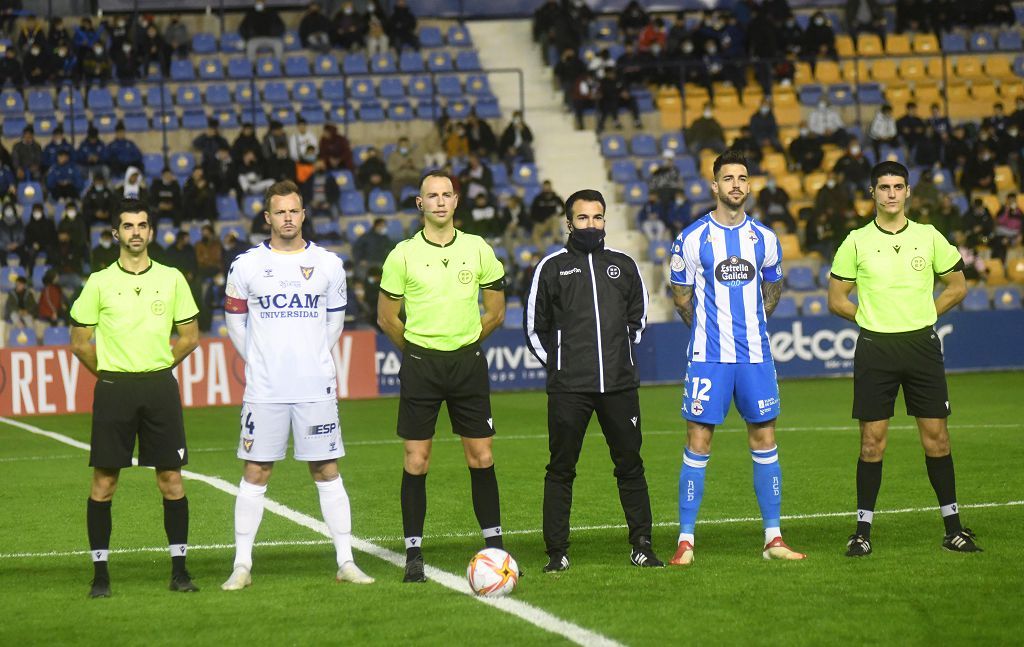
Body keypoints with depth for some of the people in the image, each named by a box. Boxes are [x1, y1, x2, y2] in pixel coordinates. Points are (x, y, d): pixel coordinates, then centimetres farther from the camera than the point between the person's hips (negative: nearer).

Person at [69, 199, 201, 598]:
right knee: (103, 483, -1)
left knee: (171, 480, 0)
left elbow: (189, 337, 11)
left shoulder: (171, 279, 5)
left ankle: (179, 570, 8)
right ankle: (100, 573, 5)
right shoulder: (99, 282, 1)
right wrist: (109, 373, 5)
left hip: (160, 387, 1)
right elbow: (80, 342, 6)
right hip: (113, 389, -1)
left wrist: (157, 367, 8)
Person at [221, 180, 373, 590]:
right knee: (255, 473, 1)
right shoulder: (246, 266, 2)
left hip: (317, 387, 1)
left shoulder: (328, 264, 5)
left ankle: (345, 563, 6)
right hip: (264, 389, -1)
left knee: (327, 472, 2)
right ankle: (242, 565, 6)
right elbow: (235, 322, 12)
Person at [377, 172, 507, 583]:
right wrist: (419, 350, 8)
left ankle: (494, 546, 12)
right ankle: (413, 554, 3)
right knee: (416, 461, -3)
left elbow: (495, 313, 12)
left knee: (481, 457, 3)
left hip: (468, 361, 2)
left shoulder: (478, 249, 4)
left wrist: (463, 344, 10)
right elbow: (387, 318, 6)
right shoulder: (403, 255, -2)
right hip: (420, 364, -2)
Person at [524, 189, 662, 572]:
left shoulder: (624, 265, 11)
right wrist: (558, 362, 5)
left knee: (630, 465, 5)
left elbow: (639, 317, 23)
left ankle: (641, 547, 13)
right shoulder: (552, 267, 3)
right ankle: (557, 552, 4)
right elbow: (535, 327, 9)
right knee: (561, 469, -1)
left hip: (620, 383, 3)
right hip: (568, 388, -2)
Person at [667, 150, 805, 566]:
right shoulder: (692, 238, -2)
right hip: (708, 357, -3)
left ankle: (773, 538, 11)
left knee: (764, 440, 5)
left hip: (755, 355, 3)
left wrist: (749, 326, 14)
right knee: (698, 443, -4)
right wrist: (710, 330, 9)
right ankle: (686, 540, 1)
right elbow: (681, 295, 7)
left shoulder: (764, 239, 8)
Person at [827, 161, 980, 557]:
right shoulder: (856, 242, 3)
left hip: (921, 344, 1)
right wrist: (870, 318, -1)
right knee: (872, 440, -1)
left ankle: (953, 528, 10)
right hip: (874, 349, -1)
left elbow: (957, 286, 14)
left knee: (936, 436, 1)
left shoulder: (929, 237, 5)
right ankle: (863, 531, 6)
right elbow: (836, 299, 8)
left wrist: (925, 314, 4)